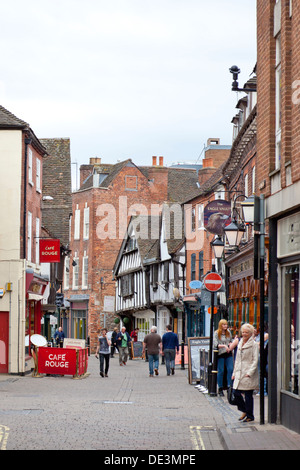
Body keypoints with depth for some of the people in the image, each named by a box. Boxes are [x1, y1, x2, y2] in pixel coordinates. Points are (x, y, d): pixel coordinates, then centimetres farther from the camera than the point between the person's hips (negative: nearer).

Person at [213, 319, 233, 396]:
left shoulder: (228, 332, 12)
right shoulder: (216, 333, -3)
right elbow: (215, 345, -10)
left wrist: (230, 344, 3)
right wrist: (224, 346, -23)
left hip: (228, 353, 4)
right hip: (220, 354, -4)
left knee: (230, 369, -8)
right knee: (221, 371, -1)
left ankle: (229, 386, -1)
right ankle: (220, 389, 8)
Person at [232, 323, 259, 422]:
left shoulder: (254, 345, -5)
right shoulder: (240, 344, 16)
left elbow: (255, 360, -10)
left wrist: (250, 373, -18)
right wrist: (234, 373, 16)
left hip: (248, 374, -7)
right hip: (239, 373, 7)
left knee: (248, 395, -2)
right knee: (236, 393, 2)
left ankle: (250, 416, 9)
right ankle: (245, 411, 22)